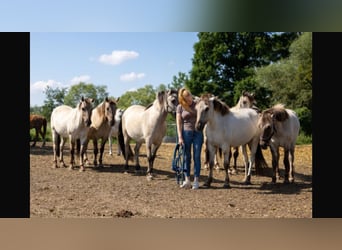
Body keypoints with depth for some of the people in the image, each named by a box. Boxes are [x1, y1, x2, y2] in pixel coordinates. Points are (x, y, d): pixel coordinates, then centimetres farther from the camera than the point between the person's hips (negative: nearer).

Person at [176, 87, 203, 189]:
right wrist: (180, 137, -10)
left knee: (197, 156, 0)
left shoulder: (197, 104, 3)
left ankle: (196, 180, 6)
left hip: (198, 133, 1)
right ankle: (187, 180, 11)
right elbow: (179, 123, -4)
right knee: (186, 157, 4)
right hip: (186, 133, -1)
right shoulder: (180, 107, -1)